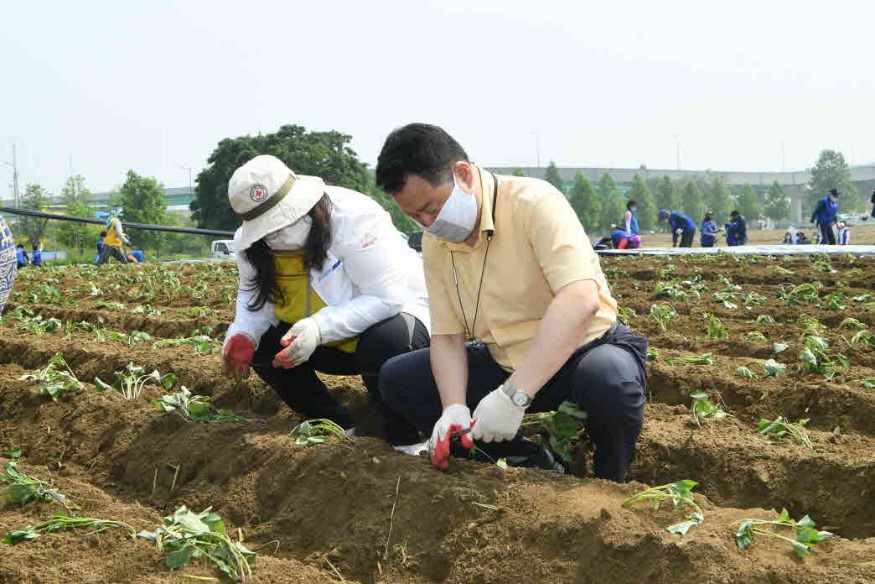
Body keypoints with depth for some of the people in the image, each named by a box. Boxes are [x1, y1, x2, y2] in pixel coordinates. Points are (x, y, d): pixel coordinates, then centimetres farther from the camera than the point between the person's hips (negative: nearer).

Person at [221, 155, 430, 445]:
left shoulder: (354, 216, -29)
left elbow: (387, 297, -31)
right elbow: (255, 296, 2)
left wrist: (320, 327, -43)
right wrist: (242, 334, -21)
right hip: (332, 344, 7)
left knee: (384, 342, -38)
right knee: (261, 345, -12)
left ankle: (405, 440, -14)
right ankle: (338, 429, 2)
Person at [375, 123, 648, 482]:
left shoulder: (534, 203, -23)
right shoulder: (435, 243, -3)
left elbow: (580, 300, -36)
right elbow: (447, 336, -1)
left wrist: (514, 395, -41)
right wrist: (454, 408, -22)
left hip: (586, 348, -6)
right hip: (506, 363, 6)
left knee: (612, 383, -39)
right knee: (397, 380, -6)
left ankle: (608, 488, -6)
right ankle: (531, 464, -2)